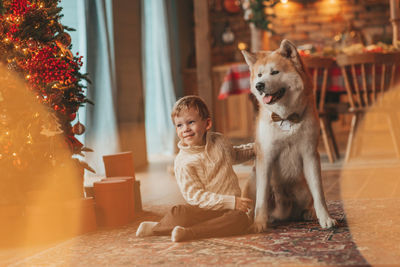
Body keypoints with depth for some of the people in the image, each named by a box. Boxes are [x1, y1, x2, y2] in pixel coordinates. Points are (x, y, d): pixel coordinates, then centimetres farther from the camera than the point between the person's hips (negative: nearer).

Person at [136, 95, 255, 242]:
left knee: (241, 219, -32)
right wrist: (232, 202, -22)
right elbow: (195, 196, -17)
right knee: (177, 213, -36)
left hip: (229, 209, 5)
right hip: (204, 210, -4)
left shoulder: (218, 141, 6)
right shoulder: (183, 162, -11)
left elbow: (234, 155, 31)